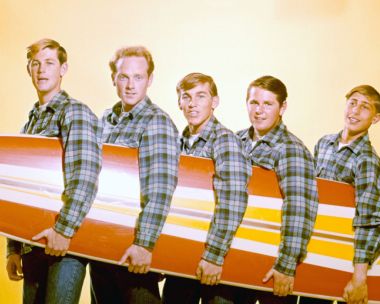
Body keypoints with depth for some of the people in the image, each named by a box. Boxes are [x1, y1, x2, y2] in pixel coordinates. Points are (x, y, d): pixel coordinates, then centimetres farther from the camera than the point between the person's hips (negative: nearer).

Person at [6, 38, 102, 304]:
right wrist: (14, 248, 16)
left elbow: (85, 174, -21)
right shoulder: (31, 121, 18)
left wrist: (64, 229, -25)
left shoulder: (75, 112, -6)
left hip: (67, 242, -7)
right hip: (33, 243, 7)